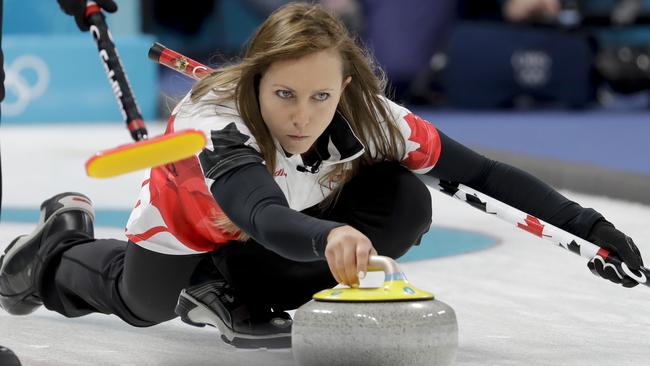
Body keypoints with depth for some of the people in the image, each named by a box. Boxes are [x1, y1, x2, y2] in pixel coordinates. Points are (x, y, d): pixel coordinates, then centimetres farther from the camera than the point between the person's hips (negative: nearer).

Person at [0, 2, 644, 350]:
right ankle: (53, 251, 47)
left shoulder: (368, 118, -34)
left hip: (296, 214, 3)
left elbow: (485, 174, -30)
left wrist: (588, 226, -37)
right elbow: (265, 217, -65)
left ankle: (235, 293, -6)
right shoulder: (217, 122, -46)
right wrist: (328, 236, -86)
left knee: (405, 205, -22)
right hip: (188, 218, -3)